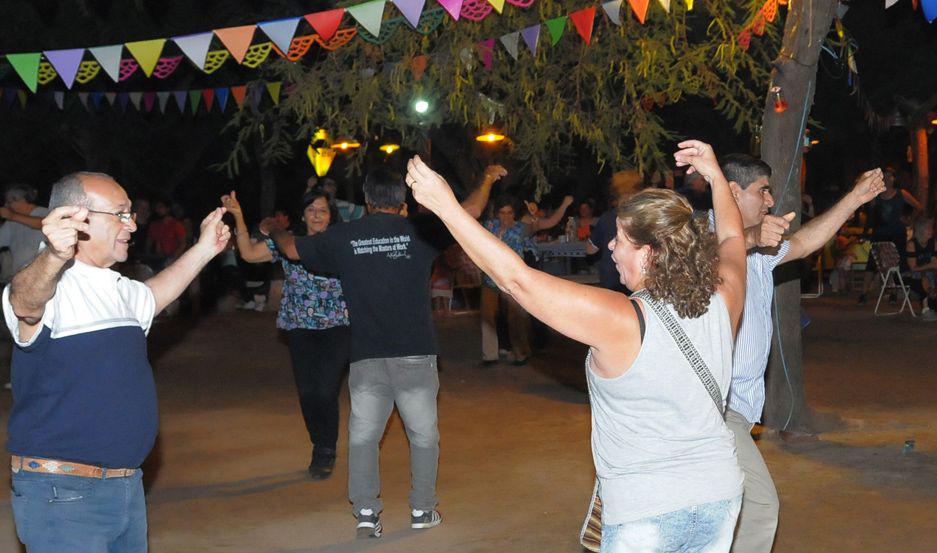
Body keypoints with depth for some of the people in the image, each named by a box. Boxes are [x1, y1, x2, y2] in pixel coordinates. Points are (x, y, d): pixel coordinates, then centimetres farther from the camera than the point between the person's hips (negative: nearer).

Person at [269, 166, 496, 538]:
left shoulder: (342, 237, 1)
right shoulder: (418, 231, -3)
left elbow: (292, 249, 17)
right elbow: (469, 212, 8)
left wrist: (275, 231, 40)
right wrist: (488, 179, 27)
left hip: (366, 357, 1)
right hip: (415, 354, -1)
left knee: (363, 435, 11)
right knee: (423, 434, 13)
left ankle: (366, 514, 10)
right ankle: (422, 510, 19)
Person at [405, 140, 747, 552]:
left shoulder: (617, 320, -23)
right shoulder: (723, 302, -6)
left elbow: (515, 278, -21)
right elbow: (732, 238, 17)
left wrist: (445, 205, -17)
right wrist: (715, 175, 29)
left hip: (645, 513, -6)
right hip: (719, 495, 6)